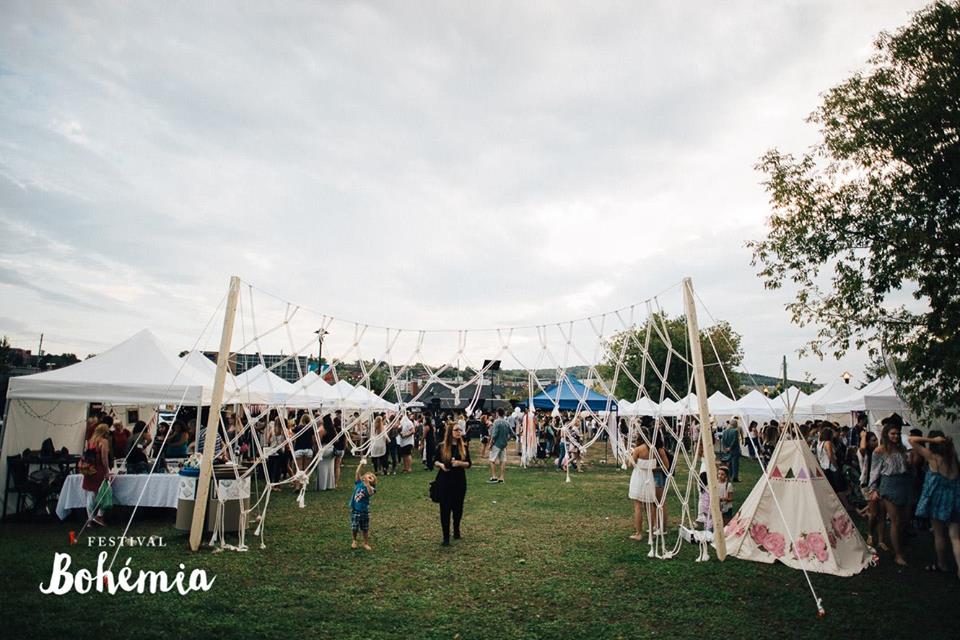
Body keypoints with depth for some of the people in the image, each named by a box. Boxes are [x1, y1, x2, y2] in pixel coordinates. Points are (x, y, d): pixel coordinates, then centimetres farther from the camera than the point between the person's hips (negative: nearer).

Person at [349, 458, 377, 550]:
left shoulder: (371, 488, -9)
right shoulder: (359, 482, -4)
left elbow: (370, 493, -32)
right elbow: (357, 473, -15)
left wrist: (367, 483, -41)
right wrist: (361, 464, -22)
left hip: (365, 511, -1)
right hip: (355, 509, 1)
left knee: (365, 529, 10)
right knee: (354, 527, 4)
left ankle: (366, 543, 29)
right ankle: (354, 541, 32)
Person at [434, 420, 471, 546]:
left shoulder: (464, 447, -1)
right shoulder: (442, 446, -4)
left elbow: (469, 464, 2)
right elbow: (435, 462, 5)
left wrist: (460, 463, -17)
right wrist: (440, 465, -16)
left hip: (459, 480, 2)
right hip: (444, 480, -1)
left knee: (458, 507, 12)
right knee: (445, 508, 0)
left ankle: (456, 529, 39)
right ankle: (446, 536, 11)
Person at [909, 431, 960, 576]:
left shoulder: (932, 457, -11)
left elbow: (911, 440, -14)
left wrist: (933, 440, -15)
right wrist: (947, 441, 9)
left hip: (938, 498, -4)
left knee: (939, 535, 14)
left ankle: (942, 564, 28)